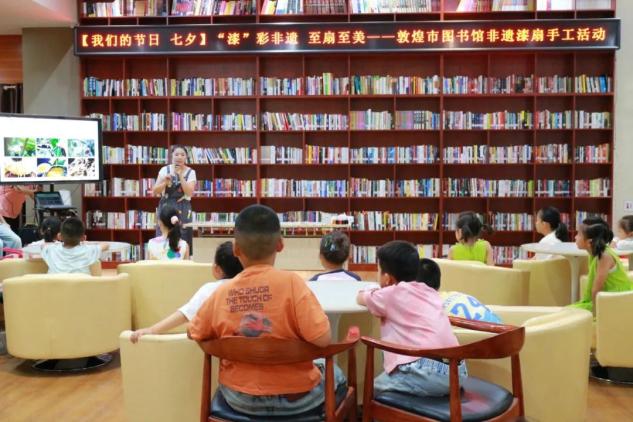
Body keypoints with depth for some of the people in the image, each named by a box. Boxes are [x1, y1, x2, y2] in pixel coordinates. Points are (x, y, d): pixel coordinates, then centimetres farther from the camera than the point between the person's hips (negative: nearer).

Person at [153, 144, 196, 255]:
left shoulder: (190, 172, 1)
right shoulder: (165, 170, 3)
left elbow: (189, 193, -12)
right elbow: (155, 191, 2)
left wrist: (180, 175, -15)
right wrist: (165, 182, -16)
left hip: (182, 210, -1)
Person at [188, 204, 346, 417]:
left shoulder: (221, 292, -11)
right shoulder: (290, 282, -22)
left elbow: (194, 334, 4)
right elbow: (322, 339, -26)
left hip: (239, 398, 3)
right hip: (296, 397, -2)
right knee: (335, 374, 28)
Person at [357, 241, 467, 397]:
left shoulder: (391, 294, 4)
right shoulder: (429, 292, 20)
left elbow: (360, 298, 24)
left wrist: (370, 294, 44)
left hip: (428, 373, -7)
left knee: (375, 387, 16)